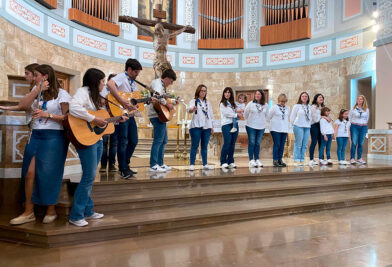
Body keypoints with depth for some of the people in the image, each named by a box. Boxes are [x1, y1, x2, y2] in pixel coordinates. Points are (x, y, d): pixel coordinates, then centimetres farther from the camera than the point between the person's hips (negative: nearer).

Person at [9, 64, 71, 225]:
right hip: (35, 136, 5)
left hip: (54, 137, -5)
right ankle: (29, 212, 11)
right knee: (29, 173, -1)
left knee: (48, 174, -3)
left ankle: (51, 210, 14)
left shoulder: (61, 94, -1)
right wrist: (38, 89, -4)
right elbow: (22, 106, 0)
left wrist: (47, 115, -16)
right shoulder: (35, 92, 16)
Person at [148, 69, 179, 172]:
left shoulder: (162, 86, 22)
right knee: (158, 140, -10)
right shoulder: (157, 83, -9)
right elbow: (158, 97, -28)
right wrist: (167, 104, -19)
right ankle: (153, 165, -6)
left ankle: (160, 164, 21)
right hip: (157, 116, -11)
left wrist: (173, 103, 18)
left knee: (164, 140, 14)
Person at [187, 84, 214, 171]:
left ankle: (205, 164, 11)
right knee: (194, 145, -6)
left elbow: (211, 115, 20)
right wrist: (192, 109, -42)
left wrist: (212, 126, 13)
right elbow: (189, 109, -18)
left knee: (204, 146, 7)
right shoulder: (194, 101, 3)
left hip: (207, 127, 5)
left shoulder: (208, 102, 20)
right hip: (196, 126, -4)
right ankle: (192, 164, -4)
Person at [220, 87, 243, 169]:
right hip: (226, 124, -5)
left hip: (234, 124, 5)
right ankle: (223, 162, -8)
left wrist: (239, 114, -5)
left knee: (232, 144, 2)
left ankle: (231, 162, 7)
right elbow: (226, 114, -5)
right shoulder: (222, 104, 6)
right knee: (227, 143, -13)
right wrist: (236, 114, -1)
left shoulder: (233, 104, 22)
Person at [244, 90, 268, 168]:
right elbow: (245, 114, 6)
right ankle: (251, 160, 2)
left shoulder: (266, 105, 3)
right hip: (251, 126, -3)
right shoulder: (250, 104, -5)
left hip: (261, 127, 3)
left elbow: (266, 115, 17)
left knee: (258, 143, 8)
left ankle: (257, 160, 15)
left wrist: (263, 122, 12)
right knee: (251, 143, -3)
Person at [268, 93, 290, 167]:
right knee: (277, 144, -8)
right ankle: (275, 160, -1)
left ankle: (280, 159, 14)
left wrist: (285, 123, 16)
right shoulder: (274, 107, -4)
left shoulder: (288, 108, 9)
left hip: (284, 129, 5)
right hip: (276, 129, -5)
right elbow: (269, 117, 1)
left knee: (282, 145, 5)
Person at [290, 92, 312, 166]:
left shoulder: (309, 107, 14)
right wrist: (294, 125, 3)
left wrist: (308, 124, 10)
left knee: (304, 145, 4)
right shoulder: (297, 106, -2)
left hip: (307, 127, 5)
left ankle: (302, 160, 11)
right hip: (298, 127, -5)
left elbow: (310, 116, 20)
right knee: (298, 144, -7)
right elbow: (292, 117, -1)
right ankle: (296, 160, -1)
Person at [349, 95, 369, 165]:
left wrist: (364, 124, 13)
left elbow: (367, 118, 20)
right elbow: (349, 117, 9)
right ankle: (352, 158, -6)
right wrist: (353, 123, 5)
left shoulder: (366, 110, 8)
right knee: (354, 143, -8)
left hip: (363, 127, 3)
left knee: (361, 144, 5)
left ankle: (359, 158, 11)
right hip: (355, 127, -3)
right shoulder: (353, 109, 1)